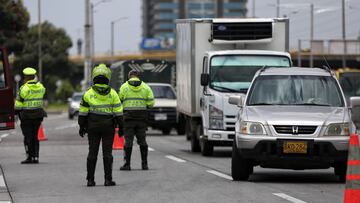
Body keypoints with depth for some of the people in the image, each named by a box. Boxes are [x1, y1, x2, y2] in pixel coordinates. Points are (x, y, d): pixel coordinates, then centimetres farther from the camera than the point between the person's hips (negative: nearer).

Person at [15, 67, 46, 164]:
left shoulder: (24, 88, -13)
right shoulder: (41, 87, 2)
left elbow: (18, 103, -10)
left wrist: (16, 112, 4)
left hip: (26, 115, -5)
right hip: (38, 115, 5)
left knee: (27, 137, 0)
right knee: (35, 137, 13)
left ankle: (29, 157, -5)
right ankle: (35, 157, 10)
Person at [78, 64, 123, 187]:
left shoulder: (88, 93, -2)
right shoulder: (112, 93, -3)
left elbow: (83, 112, 0)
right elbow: (118, 112, -3)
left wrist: (82, 126, 8)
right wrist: (120, 126, 4)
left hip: (93, 126, 1)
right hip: (108, 126, 0)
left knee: (92, 152, 5)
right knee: (107, 153, 1)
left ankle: (90, 180, 4)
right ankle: (108, 179, -2)